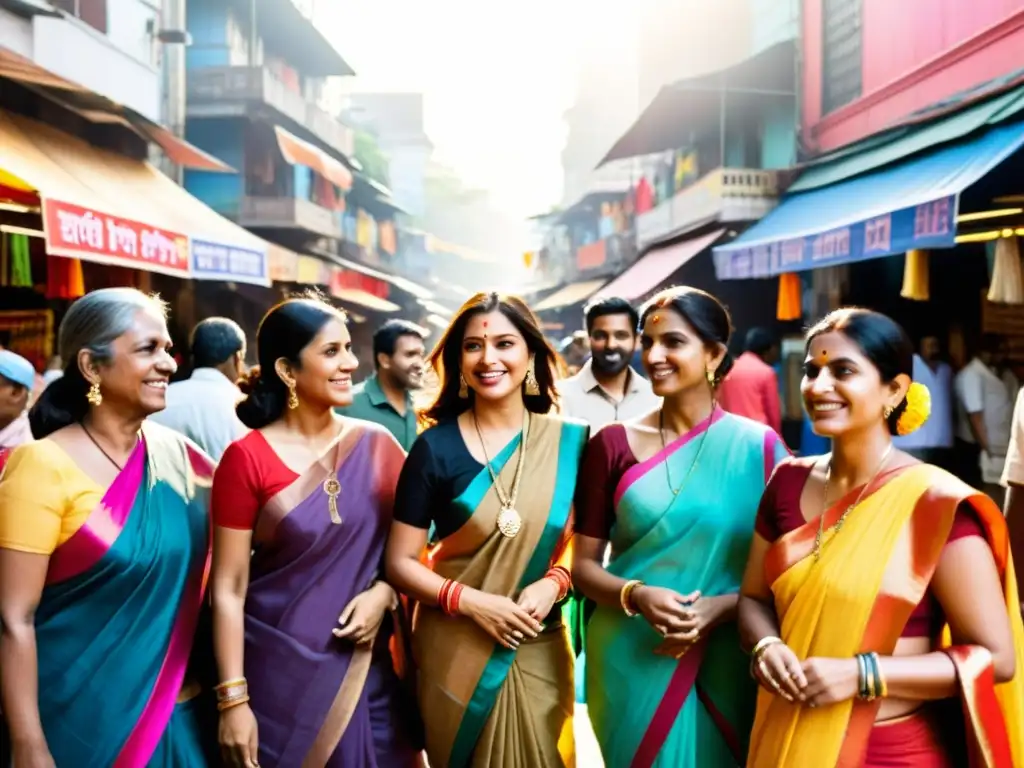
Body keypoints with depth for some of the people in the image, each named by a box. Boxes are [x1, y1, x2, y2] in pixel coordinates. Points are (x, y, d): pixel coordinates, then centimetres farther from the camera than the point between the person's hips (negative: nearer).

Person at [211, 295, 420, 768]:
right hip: (280, 672, -3)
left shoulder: (377, 446, -1)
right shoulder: (247, 459, -12)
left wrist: (384, 593, -9)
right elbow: (228, 588, -9)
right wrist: (233, 699, -11)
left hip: (365, 671, 3)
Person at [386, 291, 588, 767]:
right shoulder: (436, 447, -9)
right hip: (457, 652, -2)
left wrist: (554, 583, -13)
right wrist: (471, 601, -19)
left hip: (539, 651, 2)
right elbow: (400, 562, -6)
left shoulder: (567, 442, -2)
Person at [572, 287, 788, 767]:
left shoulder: (758, 447, -5)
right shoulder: (613, 445, -2)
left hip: (723, 667, -1)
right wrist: (636, 596, -18)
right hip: (630, 662, 1)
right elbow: (583, 564, 1)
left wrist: (720, 607, -17)